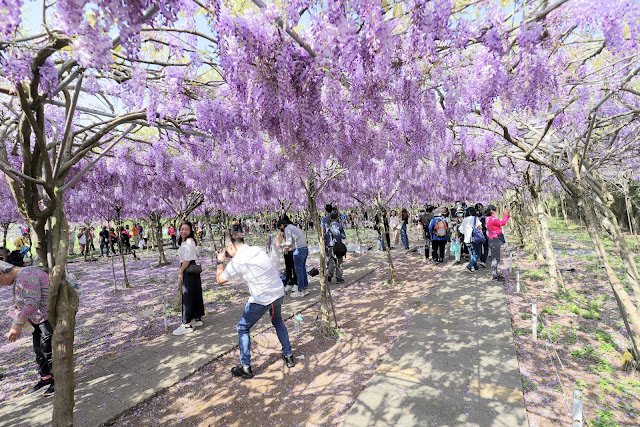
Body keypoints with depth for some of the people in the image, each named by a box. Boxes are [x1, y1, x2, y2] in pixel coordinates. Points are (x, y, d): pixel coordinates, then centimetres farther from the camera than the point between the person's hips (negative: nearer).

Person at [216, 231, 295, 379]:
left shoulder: (236, 262, -15)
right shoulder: (258, 249, 1)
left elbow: (220, 279, 2)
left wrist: (220, 262, 16)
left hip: (261, 300, -6)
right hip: (279, 293, 6)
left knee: (243, 328, 15)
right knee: (278, 322, 30)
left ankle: (245, 367, 21)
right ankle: (288, 356, 35)